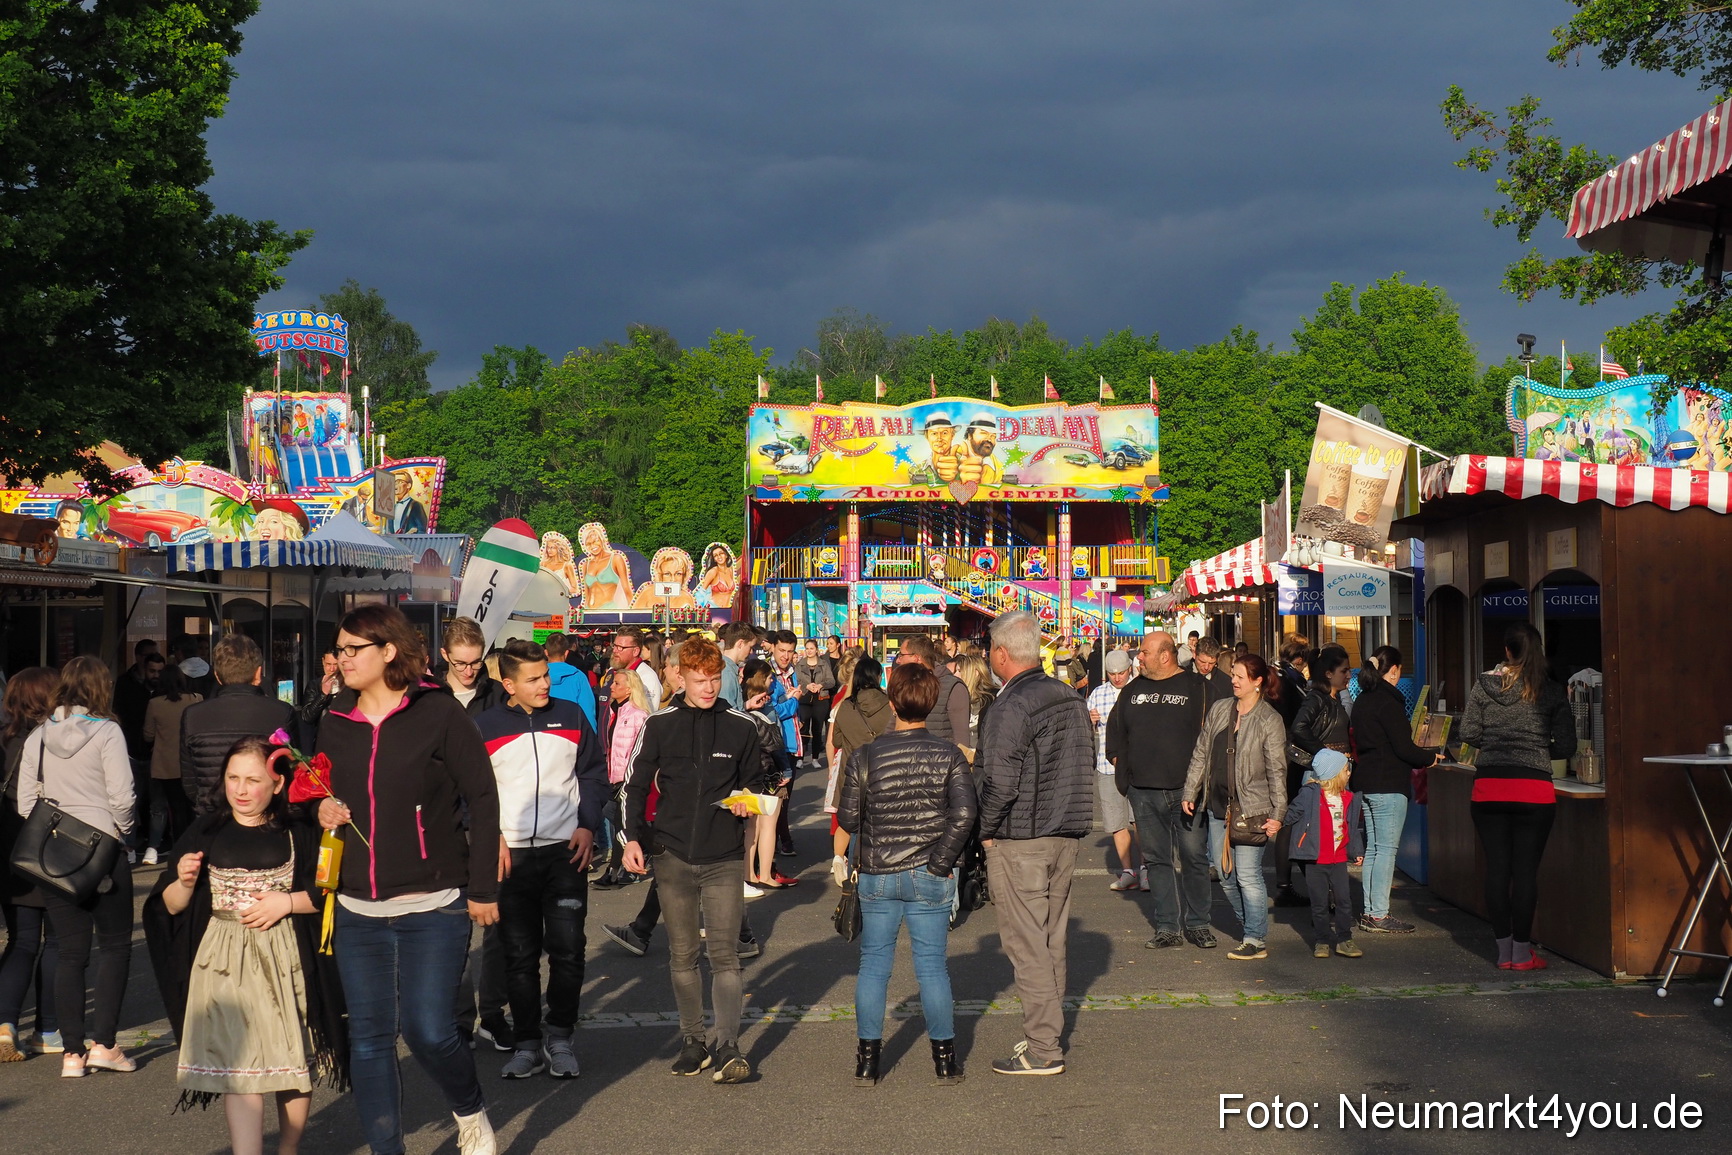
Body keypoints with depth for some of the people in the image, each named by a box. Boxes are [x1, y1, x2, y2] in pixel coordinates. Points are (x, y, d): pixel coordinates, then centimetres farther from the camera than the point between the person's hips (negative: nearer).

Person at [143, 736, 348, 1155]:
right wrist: (185, 883, -13)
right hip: (226, 964, 0)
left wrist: (287, 902, -12)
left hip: (287, 961, 1)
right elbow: (171, 907, 7)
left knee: (296, 1064, 9)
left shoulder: (297, 836, 1)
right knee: (239, 1071, -9)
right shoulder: (206, 833, 4)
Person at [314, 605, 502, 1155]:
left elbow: (482, 798, -4)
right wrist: (323, 812, -1)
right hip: (356, 910, 5)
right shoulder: (335, 724, 9)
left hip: (432, 907, -5)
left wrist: (483, 888, -5)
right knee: (369, 1035, 6)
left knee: (427, 1029, -9)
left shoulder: (438, 712, -7)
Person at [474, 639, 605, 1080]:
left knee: (567, 949, -3)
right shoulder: (484, 728, 2)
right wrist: (491, 835, -4)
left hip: (566, 851, 0)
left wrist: (587, 827, -1)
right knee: (520, 956, 5)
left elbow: (594, 774, 10)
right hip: (511, 856, 0)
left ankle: (560, 1039, 11)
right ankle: (527, 1044, 13)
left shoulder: (571, 716, 6)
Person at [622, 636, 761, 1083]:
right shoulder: (660, 726, 4)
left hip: (724, 860, -1)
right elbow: (636, 786, 8)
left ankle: (727, 1046, -10)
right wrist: (633, 837, -3)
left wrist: (747, 802, -4)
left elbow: (752, 783, 18)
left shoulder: (741, 728, 5)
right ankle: (693, 1040, 17)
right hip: (673, 857, 1)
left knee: (724, 954, -8)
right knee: (682, 954, 7)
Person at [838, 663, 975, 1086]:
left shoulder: (865, 756, -7)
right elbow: (963, 815, -15)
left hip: (877, 876, 0)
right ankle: (945, 1059, 14)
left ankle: (868, 1058, 15)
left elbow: (847, 820, -4)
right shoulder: (948, 755, -6)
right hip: (929, 877, 0)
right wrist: (941, 861, -6)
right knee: (932, 967, 8)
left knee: (873, 965, 11)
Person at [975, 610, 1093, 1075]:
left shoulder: (1011, 706, -16)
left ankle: (1042, 1050, -2)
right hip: (1066, 836, 8)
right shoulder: (1071, 699, 9)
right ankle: (1048, 1033, 23)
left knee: (1026, 945, -4)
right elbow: (1086, 767, 16)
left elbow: (1000, 781, -20)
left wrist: (986, 830, -7)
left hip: (1019, 843, -8)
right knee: (1052, 941, 15)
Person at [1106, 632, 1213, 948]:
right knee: (1157, 859, 5)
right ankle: (1168, 927, 10)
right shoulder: (1132, 690, 14)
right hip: (1144, 790, 4)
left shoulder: (1196, 687, 0)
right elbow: (1114, 729, 26)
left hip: (1185, 789, -4)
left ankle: (1197, 924, 11)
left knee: (1194, 856, -1)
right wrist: (1119, 760, 13)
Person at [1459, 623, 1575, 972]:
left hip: (1488, 788, 1)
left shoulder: (1484, 685, 2)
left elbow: (1468, 733, 2)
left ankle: (1504, 950, 14)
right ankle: (1522, 952, 6)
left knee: (1496, 868, 7)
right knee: (1526, 870, 3)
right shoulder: (1551, 691, 0)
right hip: (1534, 790, -1)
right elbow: (1566, 746, -1)